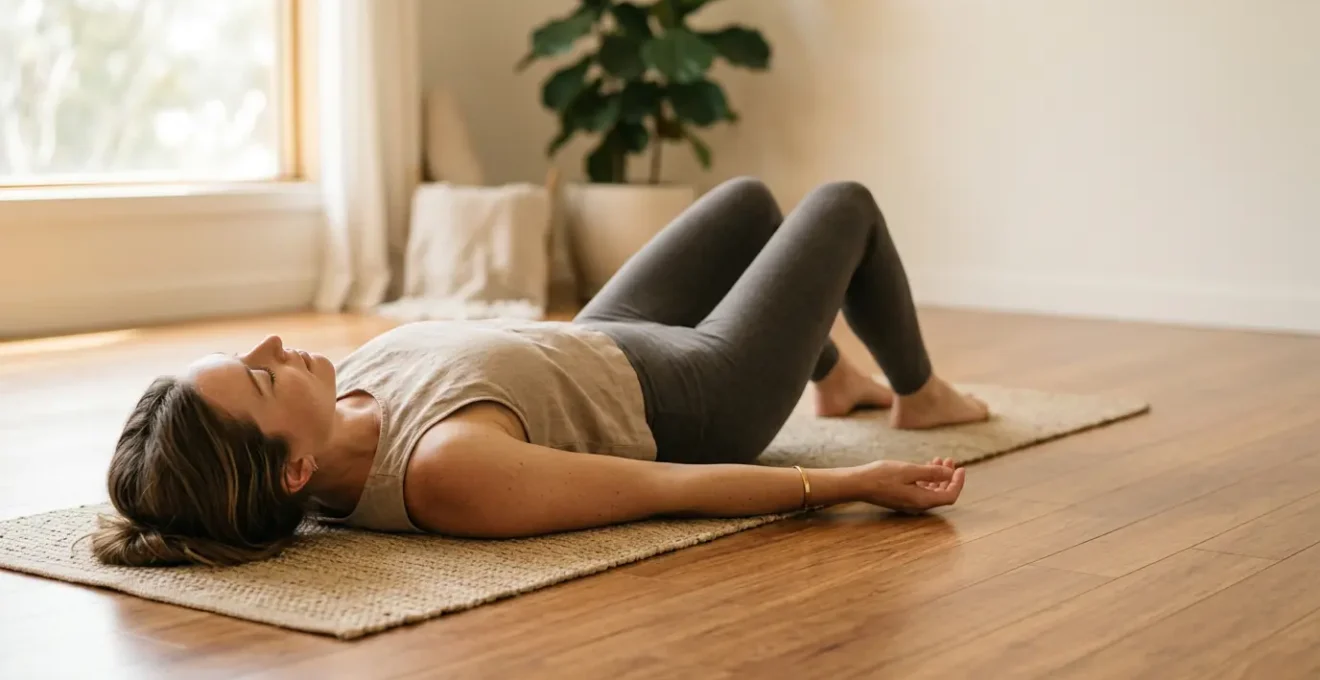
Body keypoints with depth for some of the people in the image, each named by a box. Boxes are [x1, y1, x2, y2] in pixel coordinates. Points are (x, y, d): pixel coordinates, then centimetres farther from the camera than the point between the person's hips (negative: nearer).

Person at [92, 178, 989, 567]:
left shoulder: (325, 433, -24)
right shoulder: (446, 471, -47)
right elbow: (668, 489, -37)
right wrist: (856, 484, -26)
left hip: (598, 348, 7)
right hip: (693, 401, -7)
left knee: (751, 200, 29)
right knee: (843, 204, 16)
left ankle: (838, 379, 55)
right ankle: (921, 393, 45)